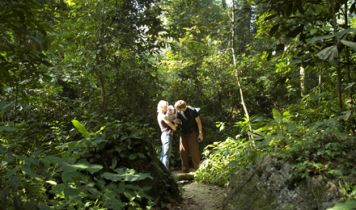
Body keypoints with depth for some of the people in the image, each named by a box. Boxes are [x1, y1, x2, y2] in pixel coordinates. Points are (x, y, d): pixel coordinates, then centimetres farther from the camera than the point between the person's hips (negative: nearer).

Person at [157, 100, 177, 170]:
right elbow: (172, 126, -10)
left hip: (164, 135, 10)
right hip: (167, 135, -10)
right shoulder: (163, 116, -15)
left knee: (163, 154, 13)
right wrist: (175, 127, 10)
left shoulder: (160, 114, 14)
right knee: (166, 154, -8)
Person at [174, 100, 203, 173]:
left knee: (194, 150, -8)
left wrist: (200, 133, -11)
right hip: (183, 132, 5)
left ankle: (197, 168, 3)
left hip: (193, 132, -5)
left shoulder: (192, 111, -16)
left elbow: (198, 121, -10)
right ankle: (185, 169, 8)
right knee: (182, 150, 0)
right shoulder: (178, 112, -2)